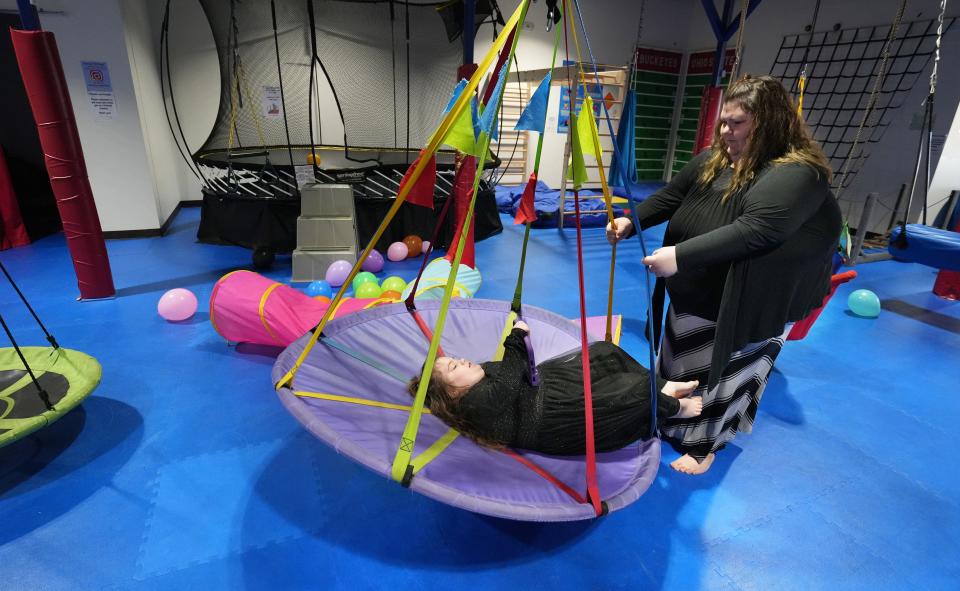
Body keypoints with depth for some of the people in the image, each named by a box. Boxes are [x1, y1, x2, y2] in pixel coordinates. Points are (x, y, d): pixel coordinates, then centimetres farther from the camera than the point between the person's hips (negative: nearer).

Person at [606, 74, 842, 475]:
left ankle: (706, 443, 35)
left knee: (720, 378, 12)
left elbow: (754, 231, -35)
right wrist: (631, 221, -10)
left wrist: (681, 256, -41)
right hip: (691, 296, 7)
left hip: (739, 309, -7)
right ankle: (671, 420, 47)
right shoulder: (713, 159, 2)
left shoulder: (795, 173, -22)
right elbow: (670, 197, 7)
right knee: (679, 366, 23)